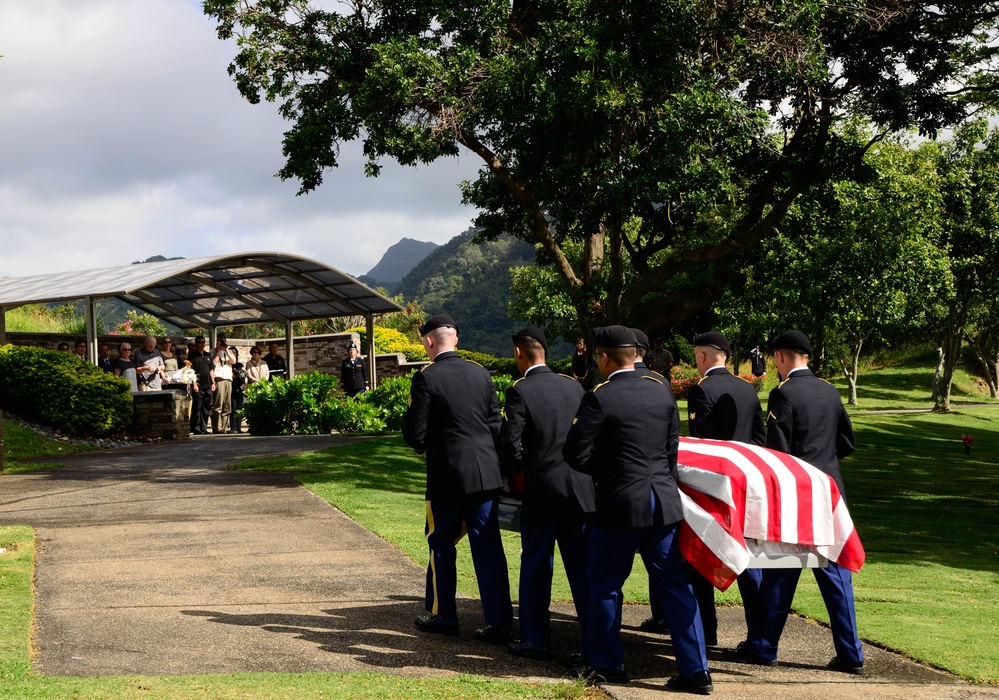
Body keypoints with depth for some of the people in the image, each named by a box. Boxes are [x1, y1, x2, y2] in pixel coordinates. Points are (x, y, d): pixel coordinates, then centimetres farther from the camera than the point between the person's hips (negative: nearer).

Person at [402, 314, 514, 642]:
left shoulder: (426, 378, -9)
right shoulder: (481, 373, 5)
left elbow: (414, 434, -8)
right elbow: (496, 424, 9)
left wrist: (424, 446, 14)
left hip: (447, 474, -4)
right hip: (487, 473, 4)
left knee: (442, 544, 12)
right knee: (488, 547, 6)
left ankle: (443, 615, 21)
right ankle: (499, 622, 5)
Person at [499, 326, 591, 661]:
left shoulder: (520, 392, -11)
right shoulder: (573, 387, 5)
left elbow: (511, 445, -12)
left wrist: (520, 470, 7)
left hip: (541, 491, -5)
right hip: (580, 490, 5)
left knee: (536, 569, 7)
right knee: (582, 567, 11)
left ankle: (536, 640, 12)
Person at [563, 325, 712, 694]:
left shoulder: (598, 399, -13)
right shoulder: (661, 391, 5)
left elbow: (576, 455, -12)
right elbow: (672, 447, 11)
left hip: (619, 504, -5)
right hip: (664, 504, 5)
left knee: (605, 585, 12)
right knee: (674, 585, 9)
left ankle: (605, 664, 21)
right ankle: (695, 669, 8)